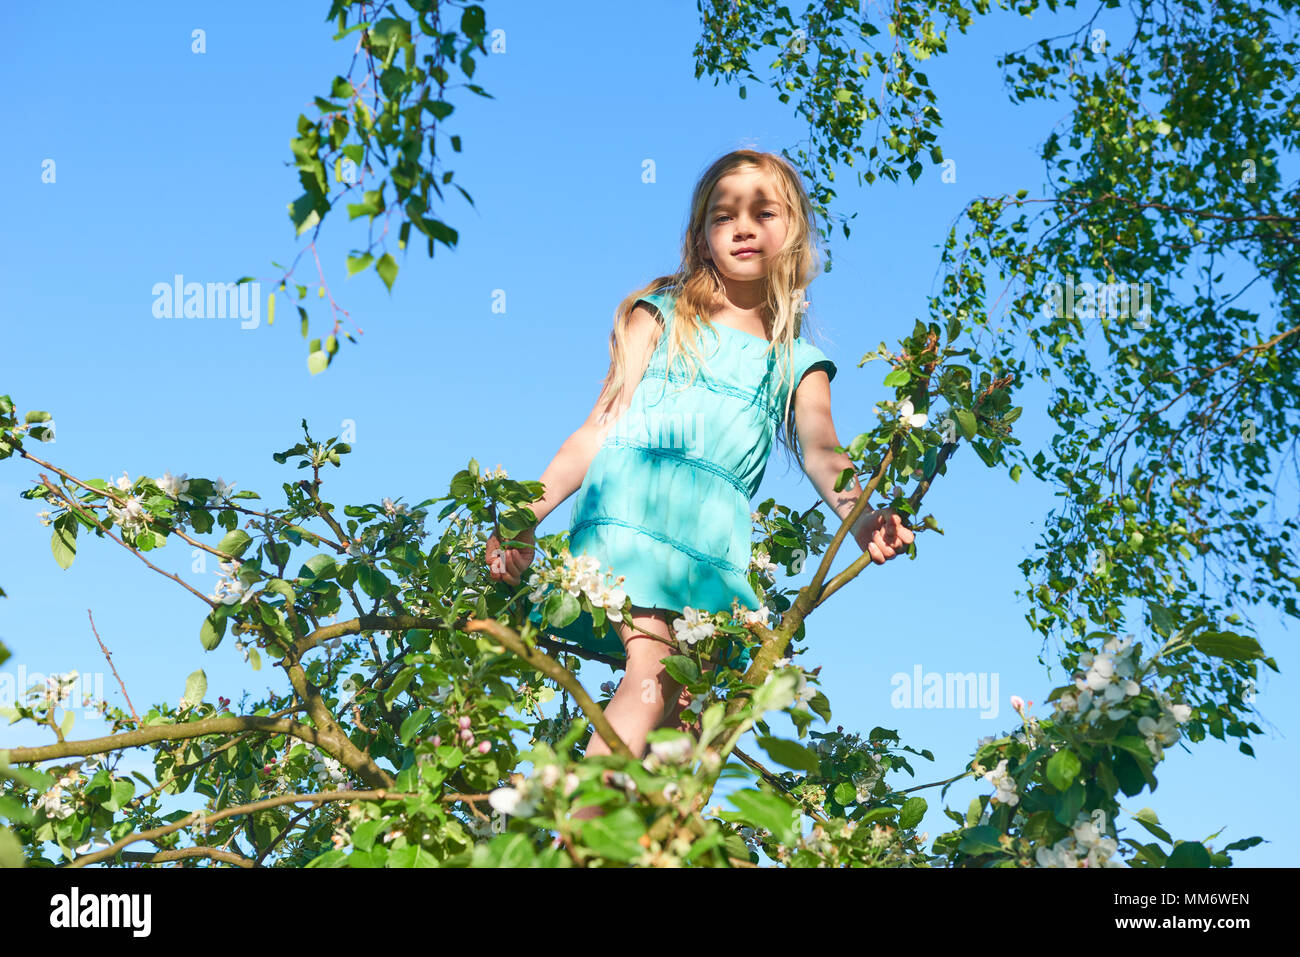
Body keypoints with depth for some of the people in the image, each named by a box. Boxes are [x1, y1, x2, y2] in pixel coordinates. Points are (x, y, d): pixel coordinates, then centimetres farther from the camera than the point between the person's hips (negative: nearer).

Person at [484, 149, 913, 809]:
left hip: (717, 532, 3)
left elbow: (819, 450, 4)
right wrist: (524, 516, 2)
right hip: (632, 506, -3)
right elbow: (600, 426, 13)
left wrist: (859, 515, -19)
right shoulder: (662, 315, 18)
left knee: (683, 704, -12)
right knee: (652, 675, -24)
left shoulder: (798, 364, 22)